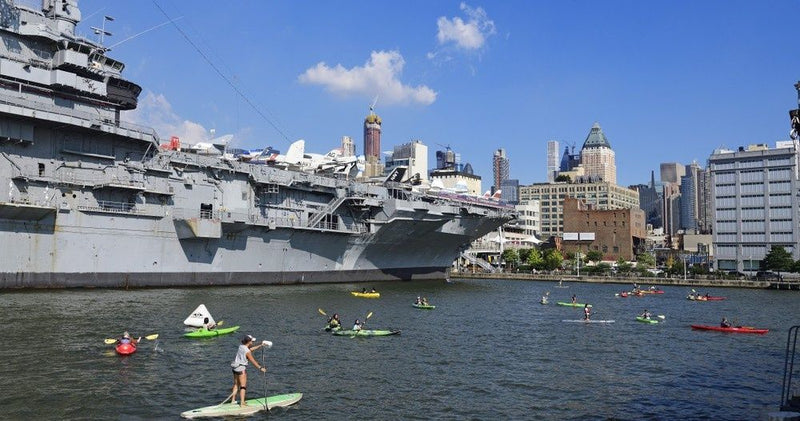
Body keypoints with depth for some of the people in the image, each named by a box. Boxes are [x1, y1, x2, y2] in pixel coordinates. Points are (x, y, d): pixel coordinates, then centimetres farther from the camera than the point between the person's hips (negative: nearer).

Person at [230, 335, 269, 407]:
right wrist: (260, 368, -6)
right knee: (243, 386, -4)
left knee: (236, 384, 19)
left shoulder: (241, 346, 6)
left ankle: (233, 400, 26)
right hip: (241, 368, -9)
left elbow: (251, 349, 21)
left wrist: (261, 345, 24)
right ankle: (242, 402, -8)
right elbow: (253, 361, -13)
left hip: (235, 368, 9)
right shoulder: (247, 351, -18)